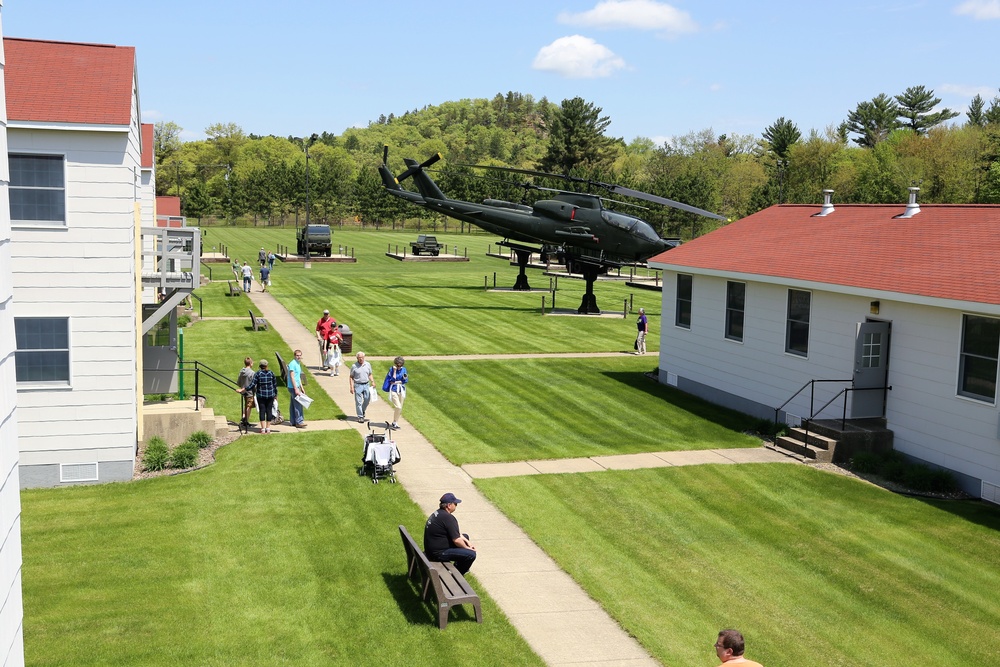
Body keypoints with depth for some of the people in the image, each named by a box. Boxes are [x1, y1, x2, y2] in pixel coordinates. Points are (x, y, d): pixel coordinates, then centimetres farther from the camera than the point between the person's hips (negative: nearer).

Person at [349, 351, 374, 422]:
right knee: (358, 402, -2)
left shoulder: (368, 364, 6)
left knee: (367, 399, 5)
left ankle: (363, 411, 32)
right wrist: (351, 387, -8)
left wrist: (372, 382, 1)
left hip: (366, 385, 3)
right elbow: (351, 377, 0)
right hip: (358, 385, -3)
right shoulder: (354, 366, -3)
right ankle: (360, 417, 4)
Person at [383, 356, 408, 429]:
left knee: (400, 408, 7)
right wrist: (394, 371, -18)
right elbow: (392, 380, -14)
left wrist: (396, 382, -13)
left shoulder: (404, 369, 4)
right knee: (398, 407, -15)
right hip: (394, 390, -5)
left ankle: (395, 423, 19)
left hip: (401, 390, 5)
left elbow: (405, 381, 3)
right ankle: (394, 423, -3)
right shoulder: (391, 369, -7)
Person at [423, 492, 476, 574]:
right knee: (471, 554, -17)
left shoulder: (437, 512, 8)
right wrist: (467, 548, -5)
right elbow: (456, 540, -23)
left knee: (465, 536, 23)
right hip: (438, 553, -11)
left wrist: (467, 542, 11)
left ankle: (458, 566, 31)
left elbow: (456, 532, 18)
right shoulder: (448, 518, -24)